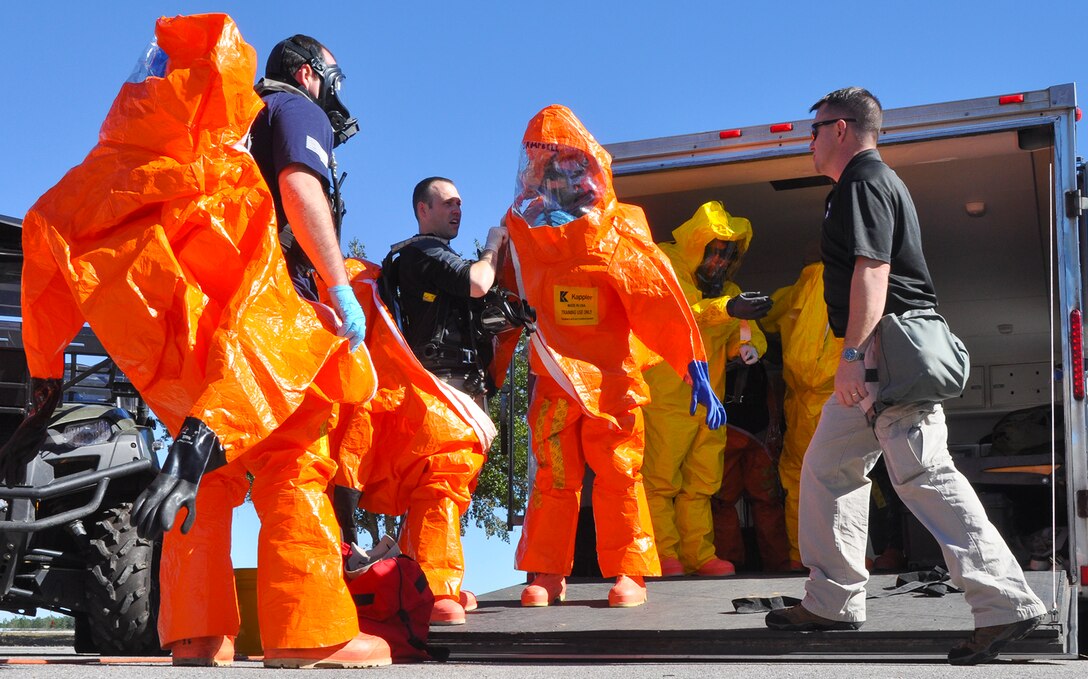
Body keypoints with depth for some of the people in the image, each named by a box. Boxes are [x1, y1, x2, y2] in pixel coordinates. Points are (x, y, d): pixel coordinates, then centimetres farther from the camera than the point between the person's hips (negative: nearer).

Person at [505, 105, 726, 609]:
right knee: (553, 477, 5)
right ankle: (546, 575, 11)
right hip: (553, 375, 2)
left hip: (613, 375, -2)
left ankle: (628, 572, 9)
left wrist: (696, 368, -17)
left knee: (618, 474, 2)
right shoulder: (523, 229, 3)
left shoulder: (620, 227, -5)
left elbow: (659, 297, -11)